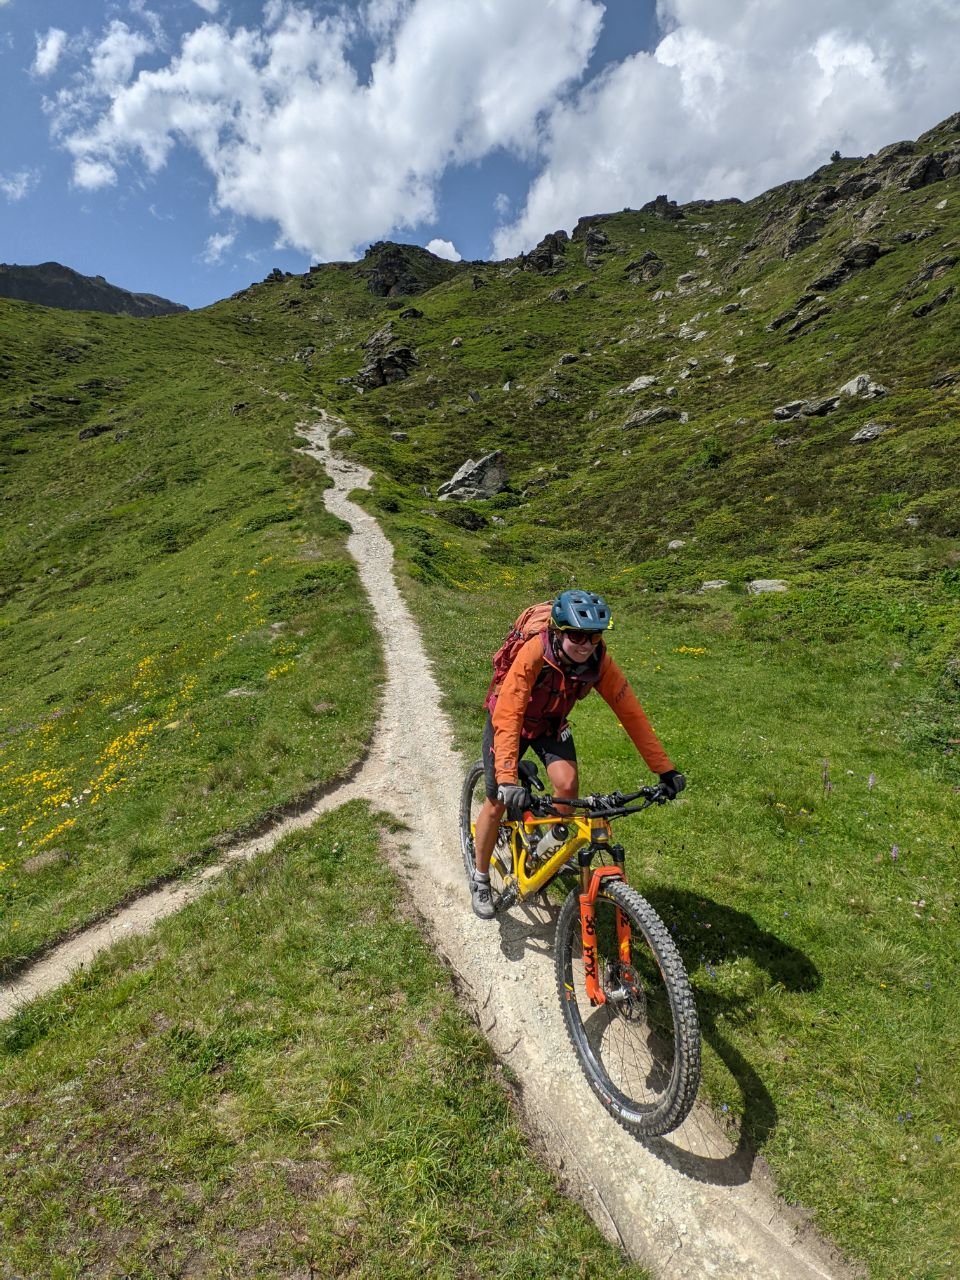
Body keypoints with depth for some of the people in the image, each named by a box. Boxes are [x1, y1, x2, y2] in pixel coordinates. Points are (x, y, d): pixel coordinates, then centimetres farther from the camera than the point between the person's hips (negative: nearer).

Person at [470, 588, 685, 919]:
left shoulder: (600, 662, -26)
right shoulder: (535, 653, -37)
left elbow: (631, 714, -21)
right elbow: (507, 717, -42)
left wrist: (665, 769, -21)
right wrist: (508, 780, -50)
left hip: (551, 724, 3)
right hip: (510, 718, -3)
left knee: (567, 784, -21)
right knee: (498, 801, -6)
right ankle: (480, 879, 18)